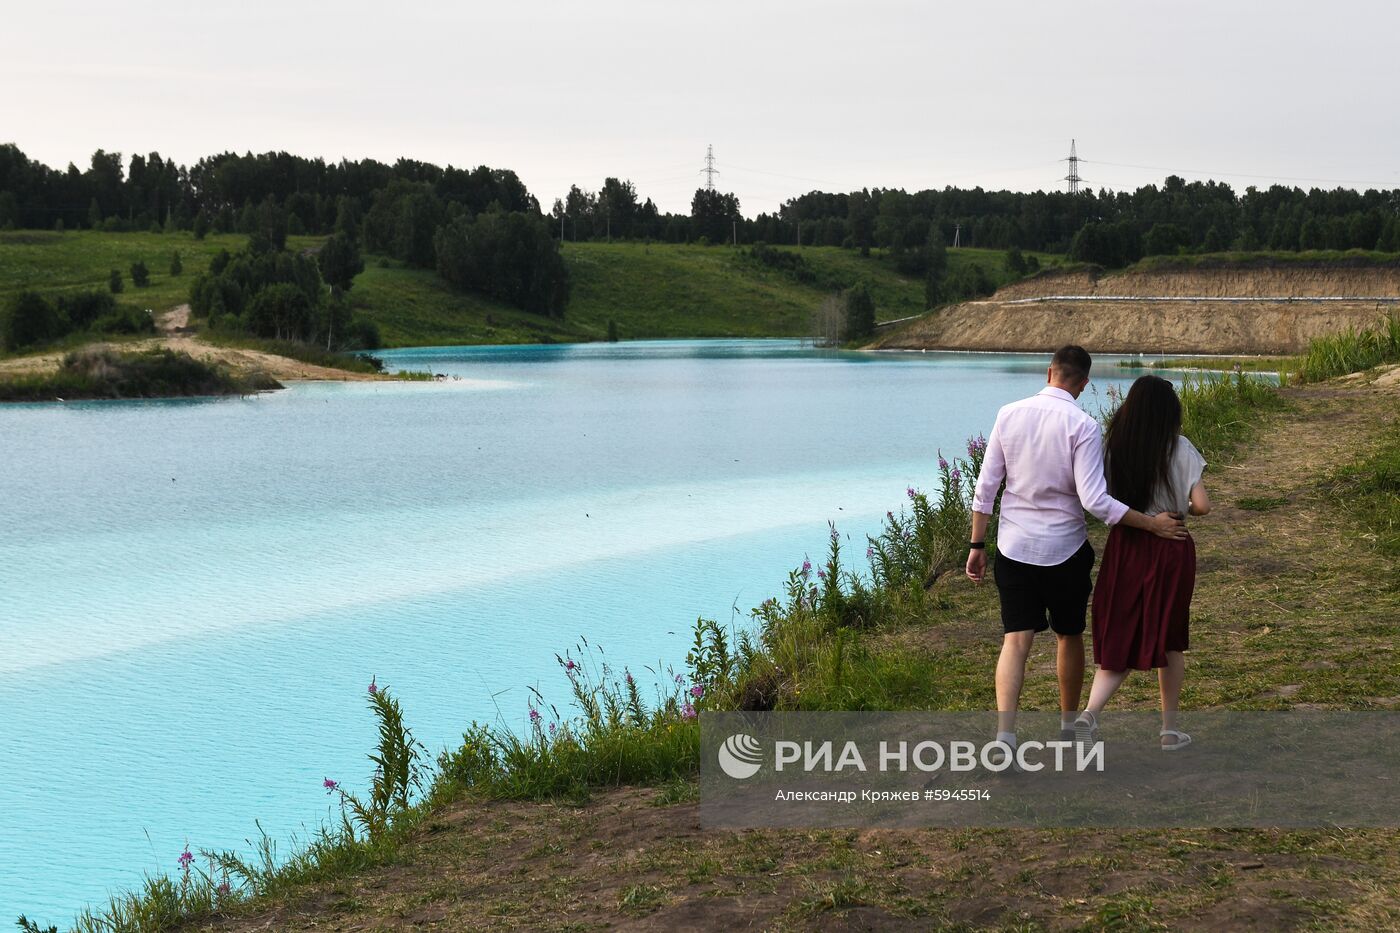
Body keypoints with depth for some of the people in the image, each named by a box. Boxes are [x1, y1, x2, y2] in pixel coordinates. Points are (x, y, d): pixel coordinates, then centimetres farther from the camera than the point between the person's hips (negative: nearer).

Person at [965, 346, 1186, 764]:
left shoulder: (1009, 415, -2)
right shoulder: (1082, 426, -14)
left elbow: (986, 486, 0)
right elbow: (1094, 500, -19)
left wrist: (977, 545, 8)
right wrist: (1152, 524, -10)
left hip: (1014, 547, 2)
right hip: (1064, 549, -2)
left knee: (1015, 640, 0)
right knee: (1069, 637, 18)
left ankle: (1004, 735, -16)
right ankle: (1068, 726, 33)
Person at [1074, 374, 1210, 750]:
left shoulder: (1114, 445, -5)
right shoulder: (1179, 449, -9)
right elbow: (1202, 505, -11)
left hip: (1125, 547, 1)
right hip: (1170, 551, -1)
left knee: (1119, 638, 8)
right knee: (1169, 639, 16)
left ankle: (1089, 713, -15)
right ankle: (1170, 729, 24)